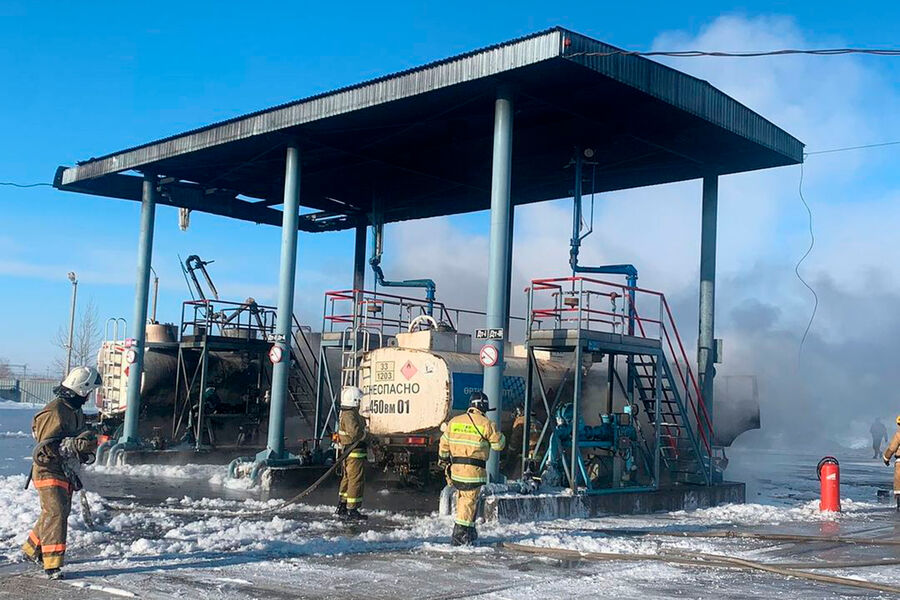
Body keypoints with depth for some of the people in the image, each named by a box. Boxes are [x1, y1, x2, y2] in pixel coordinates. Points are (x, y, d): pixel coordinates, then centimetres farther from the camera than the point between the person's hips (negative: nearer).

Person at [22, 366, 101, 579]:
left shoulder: (76, 411, 11)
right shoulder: (54, 412, -20)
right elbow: (46, 446, -23)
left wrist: (87, 449, 6)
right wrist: (76, 444, -31)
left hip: (66, 472, 9)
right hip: (48, 471, -9)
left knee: (60, 513, 17)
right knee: (56, 514, -14)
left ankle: (32, 548, 36)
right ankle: (52, 564, -12)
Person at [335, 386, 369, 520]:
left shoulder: (345, 414, 16)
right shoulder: (350, 415, -19)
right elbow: (355, 432, -30)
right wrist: (366, 435, -13)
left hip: (348, 452, 11)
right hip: (355, 453, -11)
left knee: (348, 479, 18)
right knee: (356, 480, -6)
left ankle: (341, 507, 25)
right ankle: (352, 510, -2)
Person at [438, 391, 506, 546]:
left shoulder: (454, 421, 8)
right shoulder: (486, 424, -7)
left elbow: (444, 443, 14)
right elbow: (498, 445, 0)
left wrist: (443, 459, 30)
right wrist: (500, 435, 21)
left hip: (455, 468, 5)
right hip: (474, 469, -5)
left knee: (462, 498, 17)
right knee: (469, 501, 0)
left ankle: (470, 532, 26)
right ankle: (459, 535, -1)